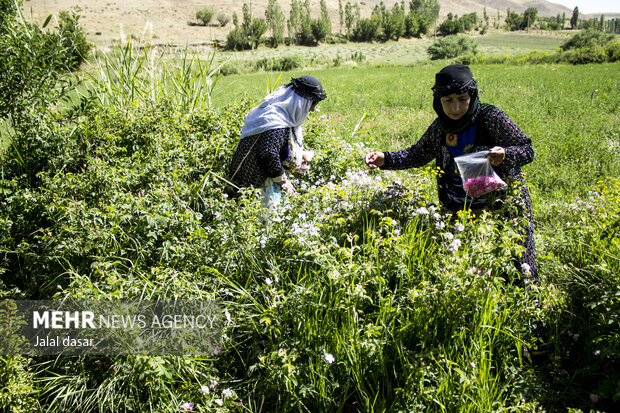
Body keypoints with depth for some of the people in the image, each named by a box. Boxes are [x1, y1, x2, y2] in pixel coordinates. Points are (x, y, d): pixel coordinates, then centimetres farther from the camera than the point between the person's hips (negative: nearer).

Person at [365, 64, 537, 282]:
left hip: (502, 204, -4)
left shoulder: (490, 117, -12)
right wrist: (386, 159, 0)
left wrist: (504, 154, -31)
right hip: (458, 207, 4)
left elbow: (527, 150, -9)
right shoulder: (440, 127, 1)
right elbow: (418, 154, 15)